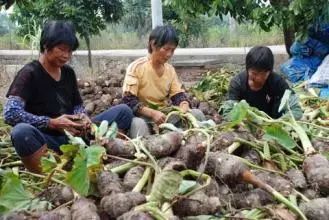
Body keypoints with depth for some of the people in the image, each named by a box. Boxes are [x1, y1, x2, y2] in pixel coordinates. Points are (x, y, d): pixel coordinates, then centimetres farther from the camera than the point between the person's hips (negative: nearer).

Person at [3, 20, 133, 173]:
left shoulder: (68, 72, 10)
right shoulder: (29, 73, -9)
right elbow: (10, 113, -20)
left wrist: (82, 116, -4)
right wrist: (52, 123, -24)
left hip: (74, 135, 6)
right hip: (46, 140, -6)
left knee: (123, 111, -6)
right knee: (21, 132, -40)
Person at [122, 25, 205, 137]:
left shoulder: (170, 69, 5)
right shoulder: (136, 67, -13)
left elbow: (178, 95, 3)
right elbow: (128, 101, -19)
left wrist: (184, 107, -22)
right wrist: (152, 113, -32)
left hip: (165, 115, 5)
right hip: (143, 116, -5)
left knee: (197, 114, -10)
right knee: (137, 123, -38)